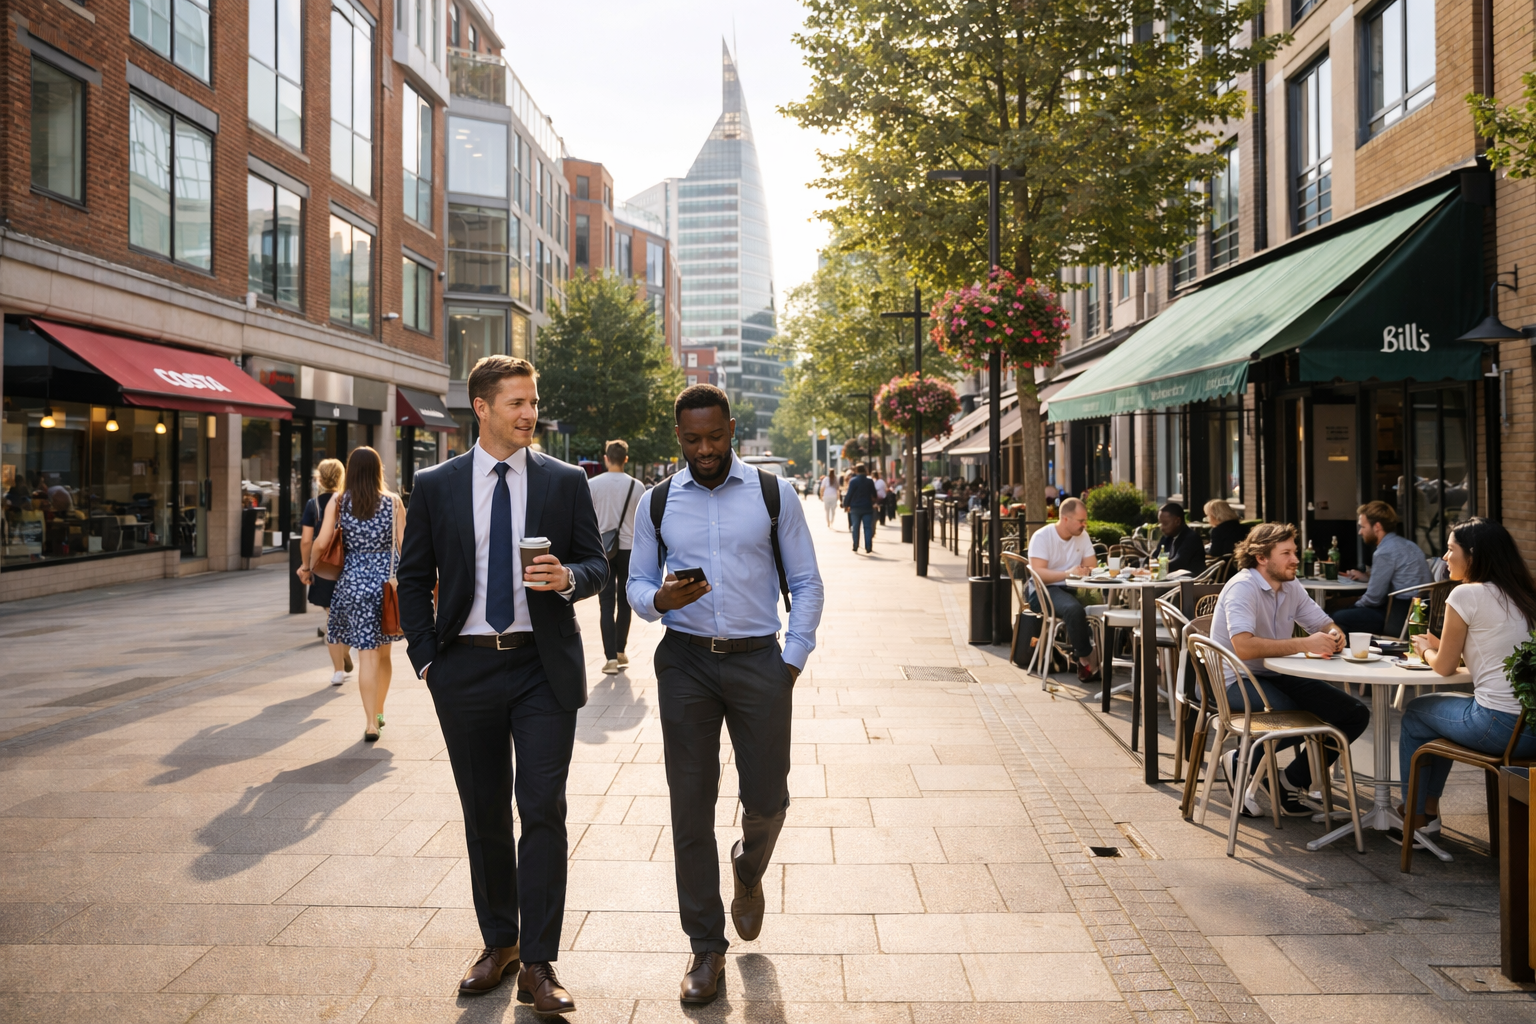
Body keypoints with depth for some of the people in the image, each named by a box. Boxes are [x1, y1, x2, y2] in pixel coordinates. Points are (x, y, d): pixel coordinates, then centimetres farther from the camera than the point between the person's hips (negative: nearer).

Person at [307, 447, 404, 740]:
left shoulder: (338, 503, -1)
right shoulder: (393, 501, -1)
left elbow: (321, 543, -6)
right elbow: (403, 544, -2)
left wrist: (309, 564, 13)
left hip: (354, 579, -1)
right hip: (388, 578, 1)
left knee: (367, 654, 0)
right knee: (383, 652, 16)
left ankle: (371, 723, -4)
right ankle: (378, 712, 29)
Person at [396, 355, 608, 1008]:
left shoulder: (566, 482, 2)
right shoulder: (435, 486, 4)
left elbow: (597, 566, 5)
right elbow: (414, 578, 9)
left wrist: (568, 577, -17)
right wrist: (426, 658, 1)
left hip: (543, 667, -1)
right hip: (466, 668, 2)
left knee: (543, 811, -3)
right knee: (484, 814, 13)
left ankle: (538, 964, 8)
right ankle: (498, 943, 30)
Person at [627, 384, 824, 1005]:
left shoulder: (774, 494, 1)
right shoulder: (656, 503, 6)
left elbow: (805, 583, 4)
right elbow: (636, 584, 11)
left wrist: (793, 659, -3)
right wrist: (659, 599, -12)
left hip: (758, 658, -1)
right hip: (685, 660, 1)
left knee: (767, 799, 4)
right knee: (690, 806, 5)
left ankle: (748, 872, 41)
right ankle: (706, 947, 21)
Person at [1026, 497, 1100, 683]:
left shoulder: (1082, 535, 8)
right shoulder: (1041, 537, -11)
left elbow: (1092, 566, 5)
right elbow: (1038, 573, -20)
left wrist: (1086, 570, -19)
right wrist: (1068, 573, -31)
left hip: (1071, 590, 6)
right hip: (1043, 592, -6)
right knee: (1074, 609, -36)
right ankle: (1086, 659, -17)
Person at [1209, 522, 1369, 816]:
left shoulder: (1291, 588, 8)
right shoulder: (1243, 587, -18)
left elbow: (1326, 626, 12)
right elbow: (1244, 646, -32)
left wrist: (1334, 637, -14)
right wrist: (1304, 644, -31)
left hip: (1278, 676, 9)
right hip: (1239, 680, -8)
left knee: (1356, 714, -2)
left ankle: (1292, 781, 6)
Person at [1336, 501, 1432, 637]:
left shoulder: (1385, 551, -15)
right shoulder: (1403, 543, 16)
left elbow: (1374, 598, -11)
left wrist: (1356, 605, 8)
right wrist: (1368, 576, 26)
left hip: (1401, 617, -10)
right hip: (1414, 610, 10)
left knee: (1339, 618, -12)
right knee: (1344, 612, 18)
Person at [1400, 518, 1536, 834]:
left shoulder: (1466, 595, -11)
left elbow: (1444, 667, -2)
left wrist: (1425, 650, 17)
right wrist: (1438, 645, 22)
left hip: (1500, 726, -8)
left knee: (1414, 713, 18)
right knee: (1439, 712, 29)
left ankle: (1415, 816, 28)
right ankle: (1429, 808, 36)